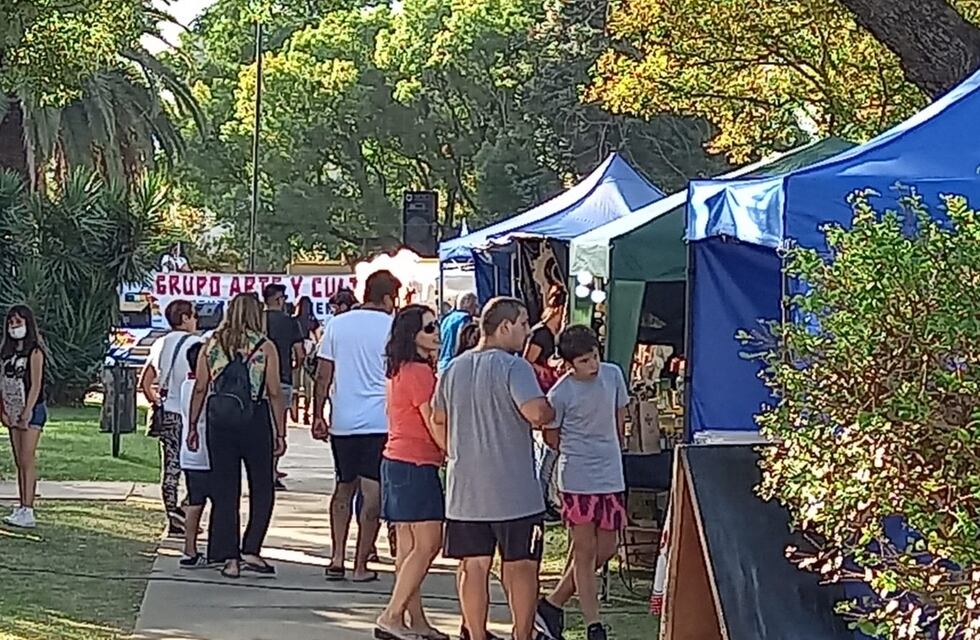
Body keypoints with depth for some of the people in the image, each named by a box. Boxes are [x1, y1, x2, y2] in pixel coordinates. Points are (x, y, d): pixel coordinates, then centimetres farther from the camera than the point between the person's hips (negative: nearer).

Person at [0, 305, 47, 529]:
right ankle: (22, 508, 10)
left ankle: (28, 512, -14)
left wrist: (26, 414, -18)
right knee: (19, 462, 7)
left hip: (32, 411, -8)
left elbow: (35, 386, -13)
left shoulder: (34, 352, -8)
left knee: (27, 461, -11)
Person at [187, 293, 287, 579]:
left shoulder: (211, 345, 4)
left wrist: (192, 426, 9)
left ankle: (230, 558, 6)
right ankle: (251, 551, 2)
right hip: (255, 423, -3)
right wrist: (280, 433, -1)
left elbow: (200, 389, 2)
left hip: (219, 423, 3)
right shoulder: (265, 347, -4)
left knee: (224, 491, 7)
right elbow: (274, 393, -6)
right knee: (262, 490, 10)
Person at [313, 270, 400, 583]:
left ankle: (337, 557, 9)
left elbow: (323, 376, 6)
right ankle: (361, 565, 0)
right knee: (372, 493, 0)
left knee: (344, 487, 17)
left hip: (342, 421, 4)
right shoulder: (392, 328, -4)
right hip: (379, 422, -4)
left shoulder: (337, 325, 6)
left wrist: (318, 415, 11)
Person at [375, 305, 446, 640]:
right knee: (428, 543, -8)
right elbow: (434, 424, -14)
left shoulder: (399, 370, 14)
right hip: (415, 464, -10)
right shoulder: (419, 372, -15)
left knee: (409, 545, 10)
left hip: (395, 459, 10)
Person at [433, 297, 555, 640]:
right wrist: (551, 413, -4)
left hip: (465, 489, 6)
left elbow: (439, 417, 21)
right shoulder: (514, 367, -12)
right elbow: (537, 413, -25)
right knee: (521, 566, 3)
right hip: (513, 489, -6)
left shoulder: (454, 368, 9)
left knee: (473, 566, 8)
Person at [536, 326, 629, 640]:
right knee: (586, 551, -1)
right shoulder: (560, 395, -13)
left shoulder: (613, 375, 1)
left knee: (605, 550, 9)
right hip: (578, 479, -6)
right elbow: (551, 437, 1)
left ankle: (552, 604, 22)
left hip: (612, 477, 6)